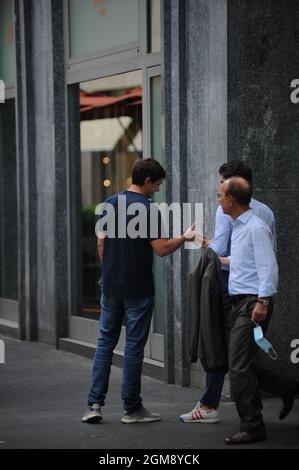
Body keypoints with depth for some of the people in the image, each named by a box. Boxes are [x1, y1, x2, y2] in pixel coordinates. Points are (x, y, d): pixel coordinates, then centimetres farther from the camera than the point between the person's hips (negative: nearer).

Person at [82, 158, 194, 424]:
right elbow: (161, 248, -16)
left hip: (111, 286, 5)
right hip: (138, 290, -5)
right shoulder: (148, 208, -13)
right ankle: (132, 409, 6)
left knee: (106, 341, 11)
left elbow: (102, 243, 11)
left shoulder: (111, 203, 6)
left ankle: (95, 404, 4)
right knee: (134, 346, 1)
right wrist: (184, 238, -1)